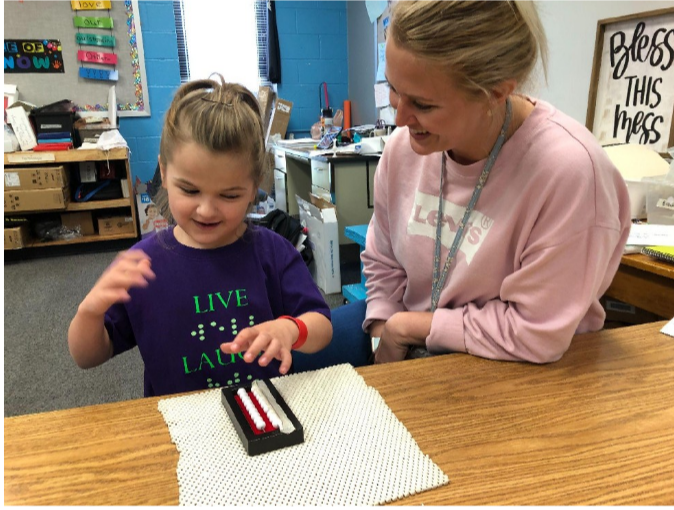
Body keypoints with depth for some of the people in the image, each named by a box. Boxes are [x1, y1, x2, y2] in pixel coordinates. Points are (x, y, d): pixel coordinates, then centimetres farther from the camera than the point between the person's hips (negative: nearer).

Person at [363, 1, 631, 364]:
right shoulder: (403, 146, -8)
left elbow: (536, 334, -19)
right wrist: (387, 341, -4)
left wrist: (409, 326, -12)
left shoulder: (569, 170, -25)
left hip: (521, 380, -3)